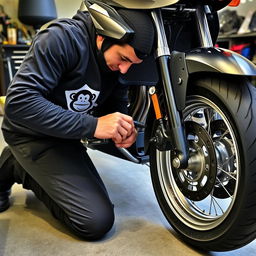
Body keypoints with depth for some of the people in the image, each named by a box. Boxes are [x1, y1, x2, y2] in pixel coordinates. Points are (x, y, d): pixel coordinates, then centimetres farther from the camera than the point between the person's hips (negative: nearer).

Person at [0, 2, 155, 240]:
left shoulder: (118, 62, -4)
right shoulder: (62, 37, -26)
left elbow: (117, 103, 6)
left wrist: (123, 129, -18)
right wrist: (93, 125, -36)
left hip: (67, 135, 8)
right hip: (34, 134, -8)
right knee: (98, 221, -15)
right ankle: (20, 169, 2)